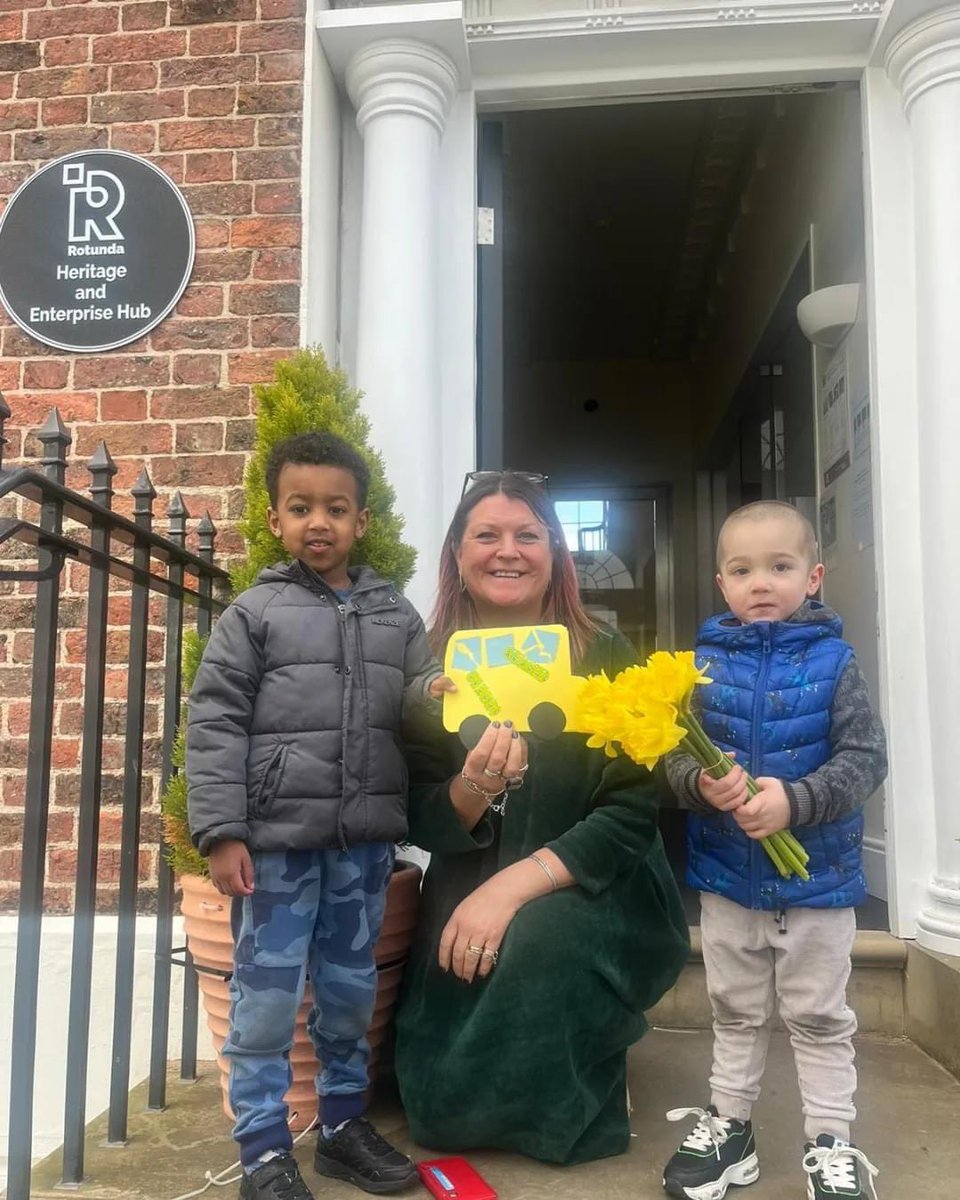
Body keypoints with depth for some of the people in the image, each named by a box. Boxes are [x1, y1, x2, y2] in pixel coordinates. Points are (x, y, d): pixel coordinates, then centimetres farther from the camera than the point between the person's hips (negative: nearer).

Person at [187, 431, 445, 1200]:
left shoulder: (396, 615, 8)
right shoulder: (254, 612, -3)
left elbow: (419, 692, 12)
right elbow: (215, 723, -6)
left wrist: (434, 694, -14)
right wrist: (221, 832, -11)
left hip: (364, 838, 4)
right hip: (276, 836, -3)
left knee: (352, 988, 17)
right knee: (267, 995, 5)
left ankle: (344, 1123, 35)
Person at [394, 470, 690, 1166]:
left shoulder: (605, 659, -7)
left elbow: (631, 814, -14)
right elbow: (422, 823, -3)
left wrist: (514, 886, -27)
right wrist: (471, 789, -27)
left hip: (593, 892, -2)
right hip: (466, 896, 2)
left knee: (542, 936, -36)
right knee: (436, 1110, -12)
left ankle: (575, 1108, -3)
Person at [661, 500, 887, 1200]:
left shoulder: (832, 661, -10)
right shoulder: (705, 662, -5)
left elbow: (866, 758, -14)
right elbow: (675, 755, -5)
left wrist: (796, 801, -28)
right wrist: (701, 783, -27)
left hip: (817, 877, -2)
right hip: (727, 876, 2)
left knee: (819, 1018, 14)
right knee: (736, 1012, 20)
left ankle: (831, 1142, 31)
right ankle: (728, 1125, 37)